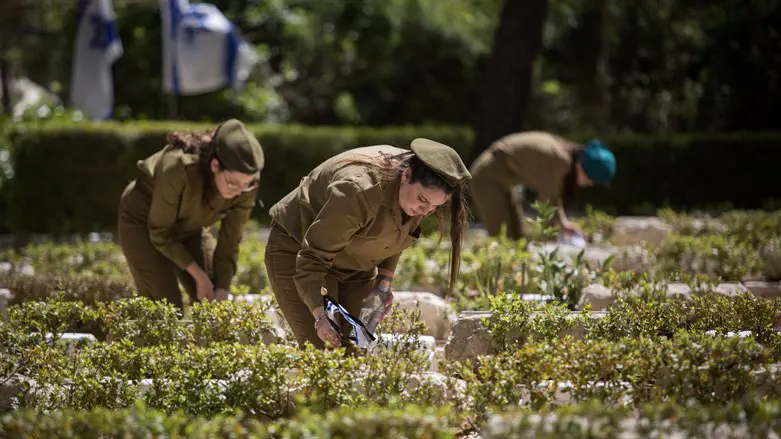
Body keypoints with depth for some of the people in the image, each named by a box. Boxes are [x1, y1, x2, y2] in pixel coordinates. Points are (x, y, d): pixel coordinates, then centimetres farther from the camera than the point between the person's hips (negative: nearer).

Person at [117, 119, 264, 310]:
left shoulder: (245, 186, -25)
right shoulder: (179, 168, -38)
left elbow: (229, 243, -13)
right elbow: (160, 233, -24)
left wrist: (222, 293, -21)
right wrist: (198, 276, -21)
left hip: (189, 227, 5)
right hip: (143, 221, -5)